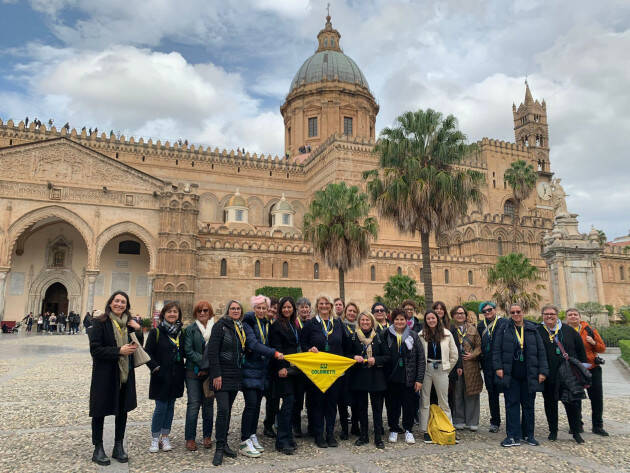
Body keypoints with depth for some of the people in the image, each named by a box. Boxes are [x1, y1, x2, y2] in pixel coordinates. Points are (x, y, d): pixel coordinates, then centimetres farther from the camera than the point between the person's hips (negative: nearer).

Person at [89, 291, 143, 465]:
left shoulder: (129, 323, 6)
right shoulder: (100, 322, -9)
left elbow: (138, 347, 10)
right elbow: (95, 349, -14)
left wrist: (138, 330, -7)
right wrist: (119, 351, -20)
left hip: (125, 373, 5)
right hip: (104, 373, -5)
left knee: (122, 410, 12)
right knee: (100, 411, 6)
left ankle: (118, 446, 26)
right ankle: (98, 449, 21)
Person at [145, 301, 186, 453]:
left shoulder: (181, 332, 8)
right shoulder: (156, 332, -5)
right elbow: (147, 353, -6)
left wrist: (183, 370, 4)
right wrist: (156, 368, -14)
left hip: (176, 377, 4)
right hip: (161, 377, -4)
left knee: (170, 406, 10)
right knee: (161, 407, -2)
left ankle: (165, 436, 22)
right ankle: (155, 438, 14)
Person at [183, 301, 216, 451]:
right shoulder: (190, 329, 3)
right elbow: (188, 350, -5)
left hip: (210, 372, 1)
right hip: (194, 372, -1)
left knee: (208, 404, 7)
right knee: (194, 404, -1)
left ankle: (207, 436, 19)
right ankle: (190, 438, 9)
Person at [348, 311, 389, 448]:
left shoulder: (378, 337, 3)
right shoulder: (354, 337, 4)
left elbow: (387, 357, 2)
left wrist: (375, 360, -13)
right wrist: (354, 357, -11)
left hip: (376, 377, -1)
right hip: (359, 376, 1)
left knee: (377, 407, 2)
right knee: (361, 407, 9)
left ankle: (378, 437, 11)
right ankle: (363, 435, 22)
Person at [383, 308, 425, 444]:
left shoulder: (413, 335, 1)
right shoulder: (387, 335, 1)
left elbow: (421, 358, 0)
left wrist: (419, 379, -5)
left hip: (409, 378, 0)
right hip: (392, 377, 0)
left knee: (409, 404, 6)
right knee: (393, 404, 9)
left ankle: (408, 430, 23)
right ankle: (394, 429, 25)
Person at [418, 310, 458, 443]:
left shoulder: (447, 334, 3)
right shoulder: (421, 335, -1)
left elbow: (454, 355, 9)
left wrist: (448, 368, 9)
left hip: (441, 369, 1)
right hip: (426, 369, -1)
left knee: (444, 401, 6)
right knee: (425, 400, 4)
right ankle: (424, 431, 12)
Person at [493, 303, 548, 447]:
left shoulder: (532, 329, 6)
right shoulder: (504, 329, 3)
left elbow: (541, 351, 6)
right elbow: (496, 349, 2)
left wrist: (542, 371, -1)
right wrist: (498, 367, -8)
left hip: (529, 374, 1)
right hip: (510, 374, -1)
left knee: (528, 404, 10)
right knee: (512, 404, 0)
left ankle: (528, 434, 23)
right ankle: (513, 436, 5)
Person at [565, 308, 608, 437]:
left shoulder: (590, 330, 3)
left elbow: (602, 348, 5)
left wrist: (593, 343, -13)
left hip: (592, 368, 1)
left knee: (597, 397, 4)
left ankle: (597, 426, 19)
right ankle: (577, 425, 20)